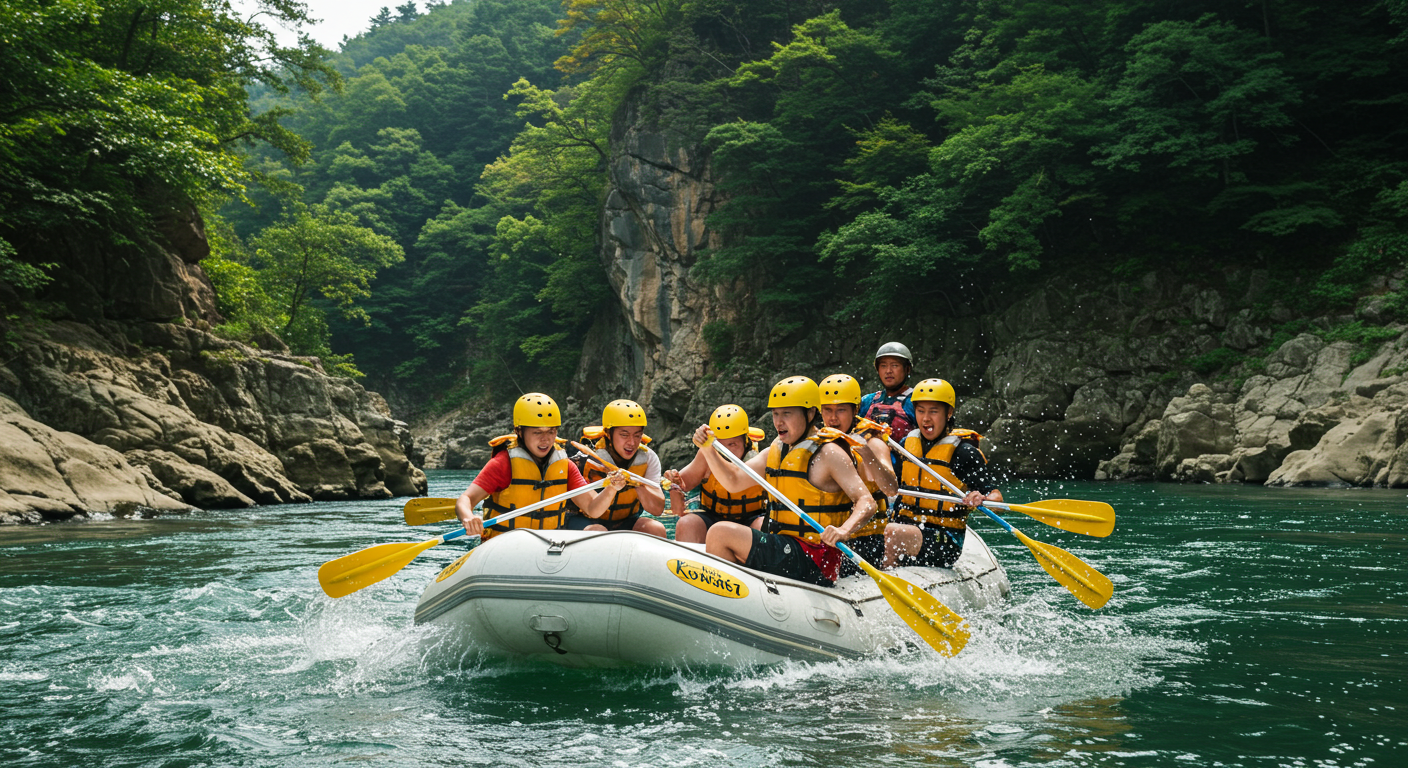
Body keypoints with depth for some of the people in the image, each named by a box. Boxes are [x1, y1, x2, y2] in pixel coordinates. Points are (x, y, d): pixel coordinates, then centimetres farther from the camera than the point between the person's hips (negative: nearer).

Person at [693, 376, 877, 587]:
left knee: (721, 533, -17)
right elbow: (734, 482, 12)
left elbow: (867, 502, -18)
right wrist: (708, 449, -3)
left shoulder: (828, 454, -11)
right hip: (786, 549, 9)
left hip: (813, 562, -9)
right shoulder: (778, 450, 14)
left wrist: (844, 530, -37)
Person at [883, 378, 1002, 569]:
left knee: (893, 532, -32)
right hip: (905, 526, 5)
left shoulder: (963, 452, -6)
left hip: (944, 541, -5)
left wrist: (981, 500, -32)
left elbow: (997, 497, -10)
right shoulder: (908, 443, 10)